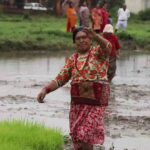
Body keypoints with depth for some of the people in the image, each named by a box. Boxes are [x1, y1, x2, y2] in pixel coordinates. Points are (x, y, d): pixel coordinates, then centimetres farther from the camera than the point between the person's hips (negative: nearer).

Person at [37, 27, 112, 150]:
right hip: (77, 102, 5)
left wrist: (95, 36, -45)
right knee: (77, 136, 7)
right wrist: (45, 90, -8)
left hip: (95, 101, -5)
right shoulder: (73, 59, 11)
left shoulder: (98, 52, -2)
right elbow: (60, 79, 8)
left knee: (85, 135, -12)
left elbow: (107, 47, -25)